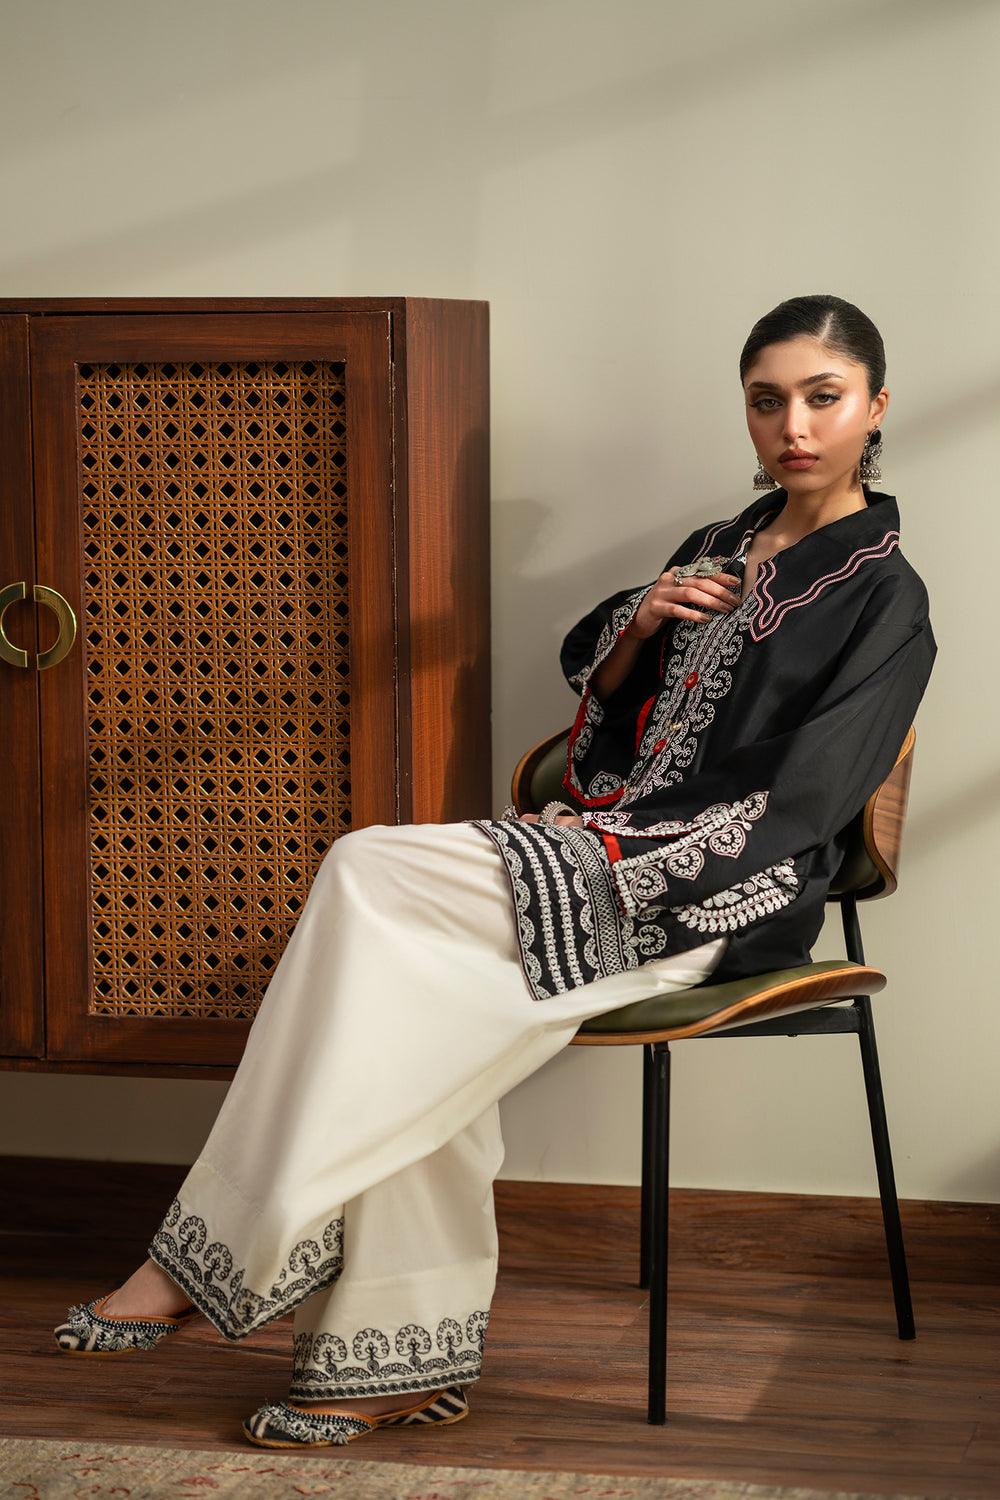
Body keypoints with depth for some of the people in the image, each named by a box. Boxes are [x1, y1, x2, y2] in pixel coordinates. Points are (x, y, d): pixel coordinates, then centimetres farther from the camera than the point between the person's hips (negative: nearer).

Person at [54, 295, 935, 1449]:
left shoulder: (882, 598, -4)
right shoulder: (719, 550, 19)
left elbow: (787, 811, -13)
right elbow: (594, 691, 25)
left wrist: (608, 842, -16)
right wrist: (639, 623, 3)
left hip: (716, 897, -7)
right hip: (610, 846, 7)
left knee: (368, 874, -24)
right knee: (404, 981, -24)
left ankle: (212, 1260, -21)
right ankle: (408, 1360, -23)